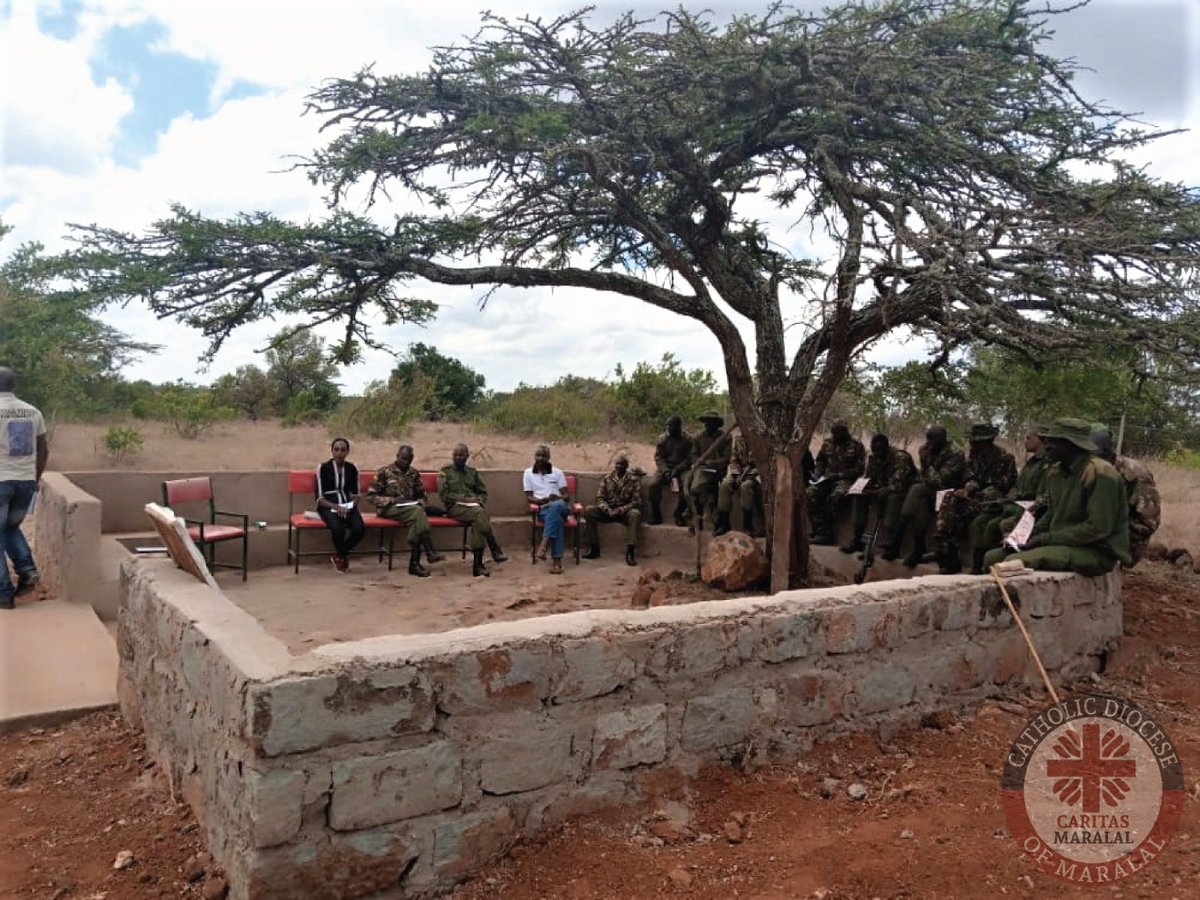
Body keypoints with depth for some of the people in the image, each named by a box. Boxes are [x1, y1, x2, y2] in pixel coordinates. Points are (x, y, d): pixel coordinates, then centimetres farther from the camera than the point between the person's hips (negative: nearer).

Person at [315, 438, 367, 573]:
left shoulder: (352, 468, 10)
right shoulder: (323, 467, -1)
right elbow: (319, 498, -5)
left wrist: (349, 506, -8)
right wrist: (336, 507, -21)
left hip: (347, 505, 3)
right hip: (328, 506, -3)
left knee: (360, 529, -28)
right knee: (338, 528, -35)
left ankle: (339, 556, 3)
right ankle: (342, 556, 0)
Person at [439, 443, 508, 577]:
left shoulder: (473, 472, 22)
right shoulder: (445, 471, 11)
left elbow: (483, 492, 23)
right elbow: (443, 494, 0)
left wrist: (478, 500, -2)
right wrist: (464, 498, -11)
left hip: (473, 505, 3)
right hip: (455, 507, -3)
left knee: (477, 521, -34)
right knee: (479, 513, -35)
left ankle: (477, 564, -36)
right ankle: (495, 551, -32)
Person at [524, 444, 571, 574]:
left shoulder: (557, 472, 12)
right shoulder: (528, 473, 13)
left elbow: (567, 495, 8)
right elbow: (529, 497, 8)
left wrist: (558, 498, -16)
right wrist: (542, 500, -14)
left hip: (560, 506, 0)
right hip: (543, 509, 0)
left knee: (555, 506, -40)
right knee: (557, 519, -37)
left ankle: (543, 544, -49)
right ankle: (557, 560, -47)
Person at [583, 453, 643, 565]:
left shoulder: (634, 479, -1)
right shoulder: (607, 478, 7)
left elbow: (637, 501, -8)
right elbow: (599, 497, 3)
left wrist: (621, 510, -21)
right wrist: (607, 509, -18)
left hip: (625, 511, -3)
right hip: (608, 511, 3)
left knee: (635, 514, -36)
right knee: (589, 510, -23)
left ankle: (630, 551, -38)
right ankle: (594, 548, -19)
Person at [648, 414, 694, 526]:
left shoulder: (688, 439, -3)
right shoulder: (662, 439, 5)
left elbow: (690, 458, -5)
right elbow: (658, 457, 1)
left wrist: (677, 470, -17)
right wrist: (666, 471, -16)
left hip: (682, 468, -2)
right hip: (665, 468, 2)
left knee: (686, 484, -33)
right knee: (653, 484, -25)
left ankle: (679, 515, -19)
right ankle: (655, 516, -14)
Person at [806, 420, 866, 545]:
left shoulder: (856, 445, 0)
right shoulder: (827, 443, 15)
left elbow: (859, 469, -5)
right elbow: (820, 462, 22)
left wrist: (838, 475, -14)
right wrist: (817, 475, 1)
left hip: (845, 480, -4)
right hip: (827, 479, 5)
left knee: (834, 496, -37)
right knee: (811, 493, -26)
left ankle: (823, 533, -25)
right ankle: (822, 533, -30)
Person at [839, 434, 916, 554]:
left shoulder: (900, 457, -23)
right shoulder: (873, 458, -1)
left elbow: (898, 485, -31)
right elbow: (869, 479, 5)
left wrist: (877, 492, -41)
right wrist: (862, 488, -18)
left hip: (903, 490, -7)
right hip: (882, 489, 7)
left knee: (893, 498, -37)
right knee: (860, 496, -13)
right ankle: (857, 539, -13)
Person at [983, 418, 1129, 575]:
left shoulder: (1100, 473, -16)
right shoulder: (1056, 471, 9)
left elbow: (1098, 528, -21)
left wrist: (1046, 538, -17)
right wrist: (1030, 533, 3)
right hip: (1060, 543, 8)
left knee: (1016, 562, -28)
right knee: (992, 557, -3)